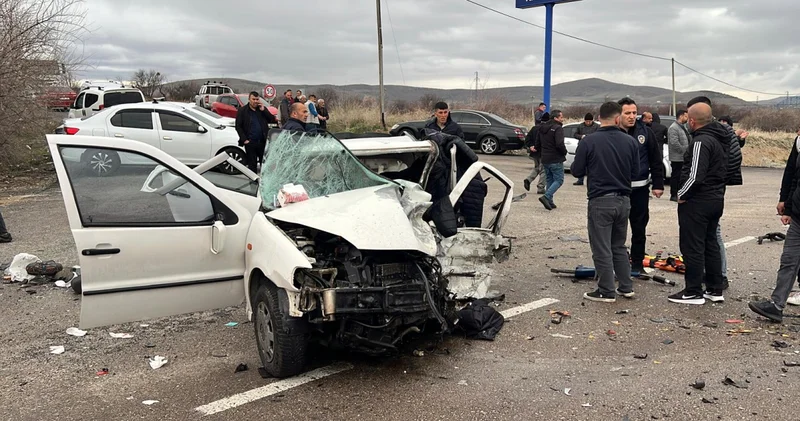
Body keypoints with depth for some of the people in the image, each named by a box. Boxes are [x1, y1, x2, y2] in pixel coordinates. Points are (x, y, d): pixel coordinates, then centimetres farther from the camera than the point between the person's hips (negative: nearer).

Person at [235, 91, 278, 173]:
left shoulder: (263, 109, 11)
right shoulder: (242, 111, 3)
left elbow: (273, 120, 3)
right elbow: (238, 127, 0)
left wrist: (263, 110, -6)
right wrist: (244, 140, -9)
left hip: (263, 142, 2)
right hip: (250, 142, -2)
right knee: (252, 165, 5)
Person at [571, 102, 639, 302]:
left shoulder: (589, 141, -12)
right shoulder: (630, 142, -1)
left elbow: (576, 171, -7)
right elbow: (635, 172, 5)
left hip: (600, 201, -5)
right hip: (623, 200, 5)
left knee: (602, 249, 3)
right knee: (619, 246, 19)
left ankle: (606, 291, 8)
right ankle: (626, 287, 24)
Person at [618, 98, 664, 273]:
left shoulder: (645, 132, 0)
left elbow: (656, 160, 4)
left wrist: (658, 184, 0)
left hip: (640, 188, 2)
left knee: (639, 228, 10)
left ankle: (637, 263, 23)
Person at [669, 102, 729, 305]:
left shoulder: (701, 141, -20)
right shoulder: (720, 138, 11)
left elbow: (695, 176, -27)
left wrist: (682, 194, -13)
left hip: (697, 202, -10)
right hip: (716, 199, 10)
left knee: (692, 247, -2)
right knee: (710, 244, 17)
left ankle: (694, 292, 5)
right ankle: (715, 290, 24)